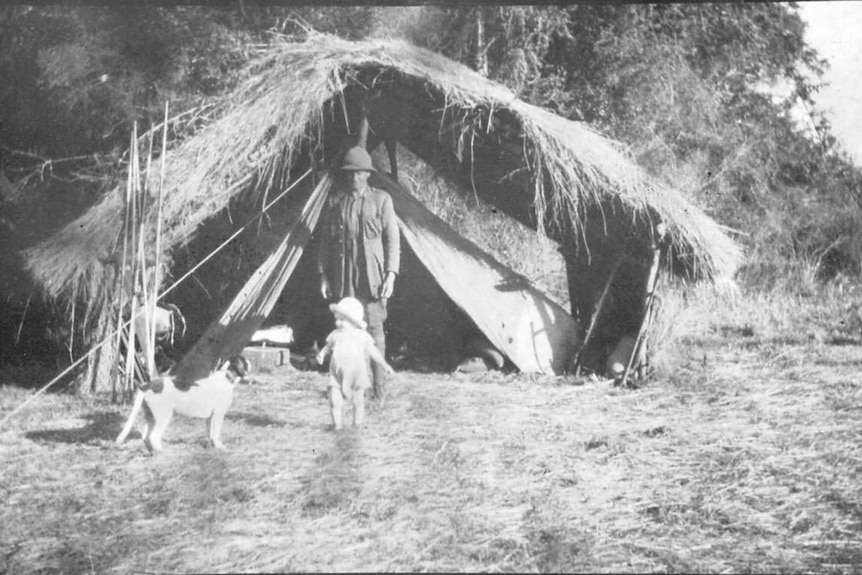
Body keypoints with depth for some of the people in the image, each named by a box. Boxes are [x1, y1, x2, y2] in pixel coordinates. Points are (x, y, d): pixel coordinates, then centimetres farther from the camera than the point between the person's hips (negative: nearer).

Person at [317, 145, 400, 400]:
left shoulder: (381, 200, 4)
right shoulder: (335, 202, 10)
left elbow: (392, 239, 2)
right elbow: (326, 240, 13)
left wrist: (391, 274, -6)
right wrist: (323, 275, 8)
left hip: (372, 276, -2)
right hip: (343, 277, 2)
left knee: (374, 328, -5)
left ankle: (379, 386, 1)